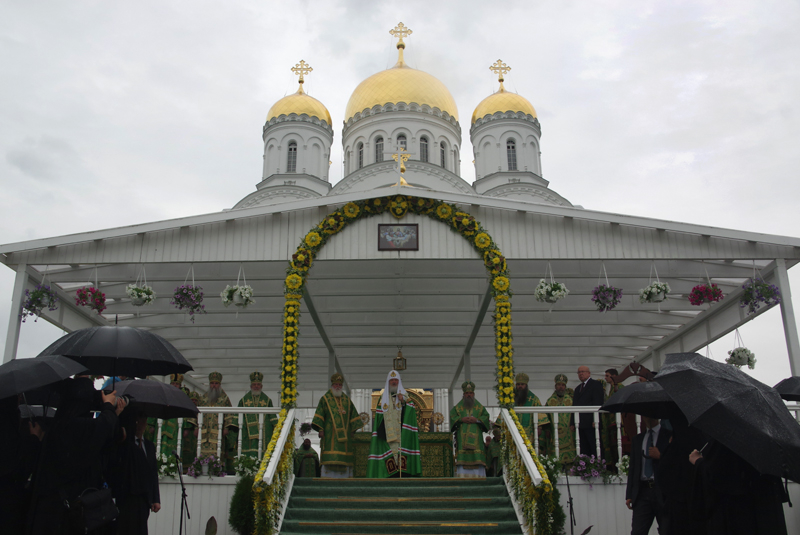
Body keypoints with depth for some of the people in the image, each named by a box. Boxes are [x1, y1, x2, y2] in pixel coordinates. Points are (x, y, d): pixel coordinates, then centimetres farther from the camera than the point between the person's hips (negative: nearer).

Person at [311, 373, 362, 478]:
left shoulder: (347, 400, 16)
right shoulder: (325, 399, 7)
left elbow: (353, 415, 16)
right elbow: (319, 415, 0)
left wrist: (352, 430, 7)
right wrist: (320, 430, -9)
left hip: (344, 433, 3)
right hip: (330, 433, -3)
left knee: (344, 457, -1)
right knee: (330, 457, -11)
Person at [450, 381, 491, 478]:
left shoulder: (480, 407, 17)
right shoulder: (458, 407, 17)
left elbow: (486, 417, 6)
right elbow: (452, 417, 5)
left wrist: (477, 420, -10)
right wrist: (461, 419, -10)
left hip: (475, 436, 0)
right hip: (462, 436, 0)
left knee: (477, 458, -10)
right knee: (462, 458, -11)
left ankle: (478, 476, -10)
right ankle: (462, 476, -14)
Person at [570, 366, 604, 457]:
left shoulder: (595, 384, 3)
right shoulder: (577, 388, 26)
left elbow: (598, 403, -7)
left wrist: (595, 420, -17)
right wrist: (572, 422, 11)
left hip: (591, 423, -7)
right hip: (580, 424, 7)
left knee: (595, 448, -9)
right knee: (584, 449, 4)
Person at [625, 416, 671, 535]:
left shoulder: (669, 436, 3)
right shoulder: (637, 439, 17)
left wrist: (660, 456, -15)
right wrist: (629, 495, 11)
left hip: (663, 491, -3)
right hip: (643, 491, 3)